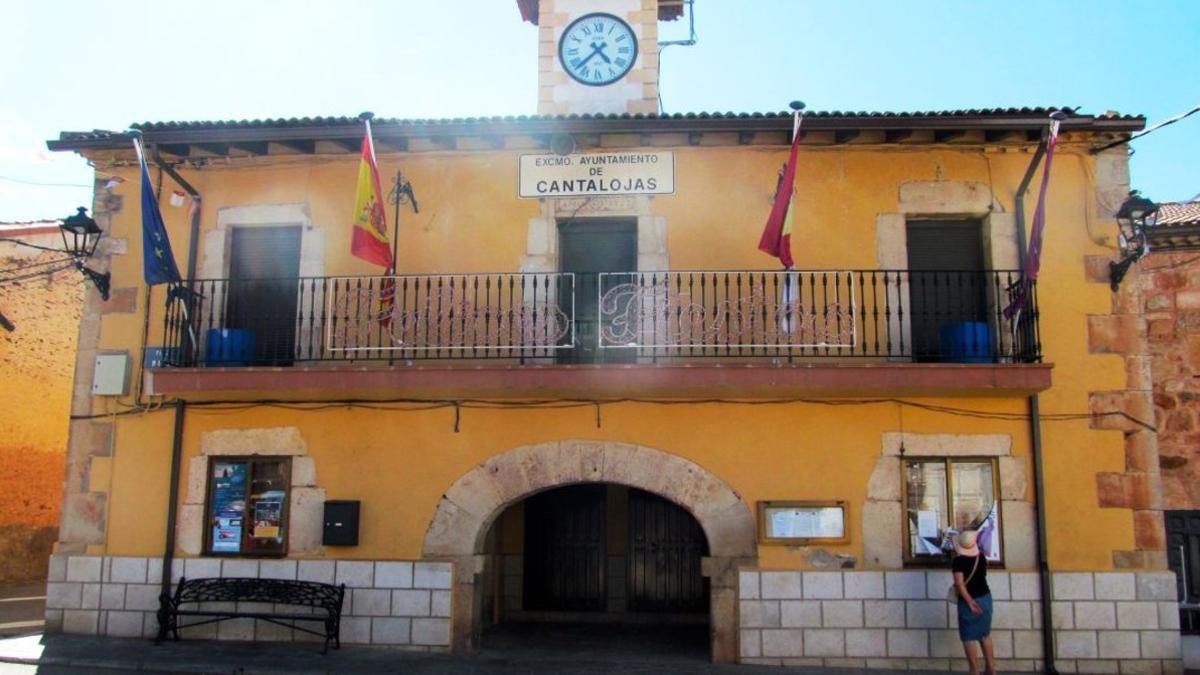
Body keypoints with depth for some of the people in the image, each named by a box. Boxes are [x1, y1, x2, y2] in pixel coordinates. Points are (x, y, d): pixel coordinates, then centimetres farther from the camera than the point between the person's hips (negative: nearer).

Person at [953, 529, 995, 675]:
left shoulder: (958, 561, -18)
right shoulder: (981, 557, 0)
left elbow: (959, 583, -25)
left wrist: (969, 602, -19)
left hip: (968, 601, -6)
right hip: (985, 598, 6)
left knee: (969, 638, 4)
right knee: (985, 635, 19)